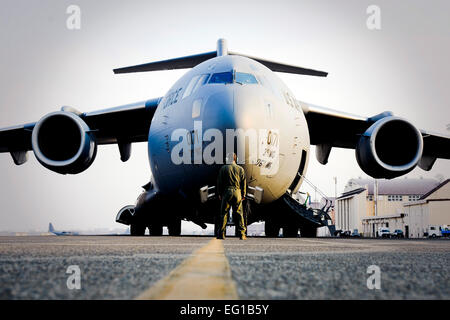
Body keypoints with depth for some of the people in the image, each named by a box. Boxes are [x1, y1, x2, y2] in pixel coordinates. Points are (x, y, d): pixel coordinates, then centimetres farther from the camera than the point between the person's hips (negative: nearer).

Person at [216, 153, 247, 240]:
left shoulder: (223, 168, 0)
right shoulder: (240, 169, 6)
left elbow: (219, 181, 1)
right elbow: (243, 182, 7)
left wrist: (219, 194, 7)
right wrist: (243, 194, 13)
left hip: (227, 191, -2)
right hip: (237, 192, 2)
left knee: (224, 213, 3)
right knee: (239, 213, 4)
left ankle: (221, 234, 1)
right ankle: (242, 234, 1)